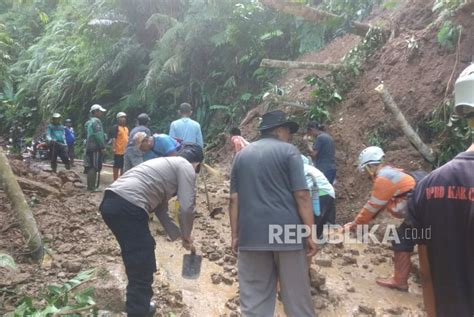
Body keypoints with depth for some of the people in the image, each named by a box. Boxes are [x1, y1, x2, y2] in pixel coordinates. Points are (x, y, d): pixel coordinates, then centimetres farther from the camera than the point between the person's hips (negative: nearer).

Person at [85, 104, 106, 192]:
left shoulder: (90, 122, 21)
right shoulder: (96, 121, -11)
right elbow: (99, 135, -18)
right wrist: (102, 146, -16)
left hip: (89, 147, 10)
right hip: (96, 148, -10)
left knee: (90, 167, 12)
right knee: (95, 167, -9)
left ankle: (90, 186, 18)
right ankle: (92, 187, -10)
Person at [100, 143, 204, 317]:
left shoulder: (167, 164, 31)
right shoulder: (186, 167, 5)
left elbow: (161, 207, 36)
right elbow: (186, 208, -4)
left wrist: (179, 235, 40)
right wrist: (187, 237, 14)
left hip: (110, 202, 10)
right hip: (127, 207, -10)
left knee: (138, 263, 27)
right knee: (143, 268, 2)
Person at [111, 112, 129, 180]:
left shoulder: (126, 128, 16)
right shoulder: (116, 127, -7)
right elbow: (113, 138, -14)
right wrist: (114, 148, -21)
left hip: (125, 151, 7)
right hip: (118, 151, -7)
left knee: (123, 167, 14)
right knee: (116, 166, 1)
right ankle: (115, 181, 6)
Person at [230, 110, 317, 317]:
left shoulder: (242, 154, 12)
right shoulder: (289, 151, 0)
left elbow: (235, 199, 8)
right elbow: (301, 195, -8)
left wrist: (235, 235, 11)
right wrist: (310, 233, -5)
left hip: (252, 234, 3)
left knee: (254, 297, 10)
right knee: (296, 294, 9)